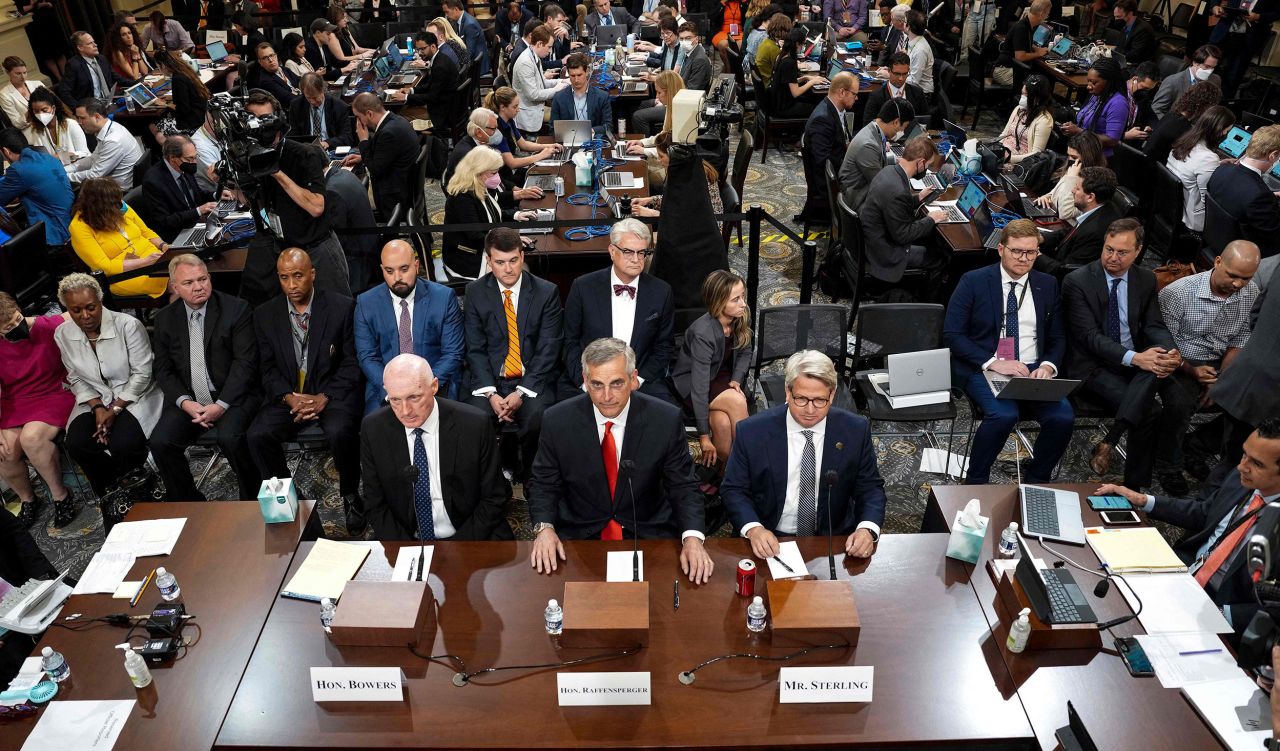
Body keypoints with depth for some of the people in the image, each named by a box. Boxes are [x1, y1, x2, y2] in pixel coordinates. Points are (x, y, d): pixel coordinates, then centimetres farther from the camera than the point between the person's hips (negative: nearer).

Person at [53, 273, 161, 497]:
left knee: (123, 444, -30)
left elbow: (142, 374, -14)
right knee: (77, 444, -21)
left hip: (135, 396, -4)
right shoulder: (63, 335, -2)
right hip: (96, 400, 5)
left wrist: (115, 410, -17)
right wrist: (98, 408, -10)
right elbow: (77, 379, 6)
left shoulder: (128, 325, -17)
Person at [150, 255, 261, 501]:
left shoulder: (236, 309, -4)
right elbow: (163, 370, 8)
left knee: (230, 438, -30)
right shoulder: (165, 318, 8)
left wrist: (221, 405, -17)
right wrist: (185, 402, -10)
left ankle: (253, 500, -7)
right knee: (160, 442, -18)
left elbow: (245, 363, -9)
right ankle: (189, 504, 3)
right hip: (188, 400, 4)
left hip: (231, 397, -4)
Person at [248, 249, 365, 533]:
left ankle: (350, 496, -6)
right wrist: (290, 398, -12)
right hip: (287, 396, 3)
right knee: (257, 435, -23)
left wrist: (324, 398, -16)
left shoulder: (342, 307, -4)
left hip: (333, 393, -3)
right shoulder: (265, 315, 5)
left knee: (340, 432, -33)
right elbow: (268, 369, 7)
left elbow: (352, 363, -4)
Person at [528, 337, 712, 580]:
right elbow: (543, 485, 3)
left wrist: (692, 537, -21)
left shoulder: (666, 421, -11)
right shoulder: (557, 421, -9)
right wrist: (544, 528, -17)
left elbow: (683, 487, -4)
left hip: (648, 533, -1)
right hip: (578, 533, 1)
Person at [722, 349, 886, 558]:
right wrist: (753, 529, -20)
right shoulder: (752, 431, -7)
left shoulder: (855, 430, -3)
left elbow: (870, 488, 5)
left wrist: (867, 529, -16)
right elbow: (733, 489, 0)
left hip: (834, 541, 2)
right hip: (770, 542, -2)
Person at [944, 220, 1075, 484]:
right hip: (982, 368, -4)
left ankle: (1037, 480, 1)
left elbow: (1058, 338, 15)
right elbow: (951, 334, -6)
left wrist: (1048, 366, -8)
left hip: (1033, 370, 4)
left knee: (1063, 417, -23)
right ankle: (975, 482, -11)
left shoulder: (1048, 285, 12)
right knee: (1003, 414, -33)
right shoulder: (973, 281, -1)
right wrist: (992, 362, -18)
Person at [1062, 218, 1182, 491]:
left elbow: (1154, 325, 6)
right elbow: (1090, 336, -16)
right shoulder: (1077, 281, -10)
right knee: (1148, 415, -26)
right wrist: (1135, 358, -29)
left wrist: (1171, 353, -18)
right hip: (1093, 364, -4)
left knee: (1154, 372, -33)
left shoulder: (1146, 279, 8)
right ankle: (1136, 483, -9)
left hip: (1138, 359, 5)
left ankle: (1108, 442, -26)